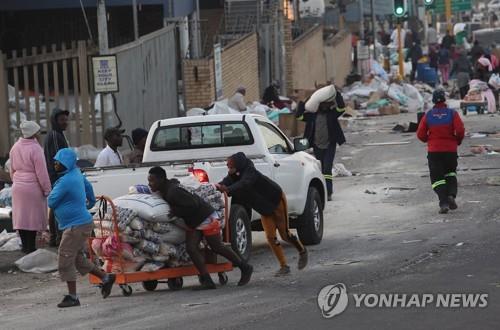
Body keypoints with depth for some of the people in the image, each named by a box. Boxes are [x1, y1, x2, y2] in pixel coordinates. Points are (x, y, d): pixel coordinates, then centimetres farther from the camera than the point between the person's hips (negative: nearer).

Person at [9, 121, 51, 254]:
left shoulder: (15, 147, 4)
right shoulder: (35, 149, -17)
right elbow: (41, 173, -16)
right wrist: (46, 189, -7)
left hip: (18, 187, 7)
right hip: (33, 188, -7)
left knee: (21, 217, 11)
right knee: (33, 218, 2)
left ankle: (25, 246, 17)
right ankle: (31, 247, 5)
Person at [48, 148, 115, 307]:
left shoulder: (66, 181, -22)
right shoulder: (77, 173, 7)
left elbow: (51, 202, -16)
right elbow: (88, 186, 24)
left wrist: (53, 192, 5)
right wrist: (90, 202, 42)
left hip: (76, 226, -10)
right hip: (83, 222, 10)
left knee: (65, 261, -4)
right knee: (77, 258, 21)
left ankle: (72, 297, 2)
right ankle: (105, 278, 27)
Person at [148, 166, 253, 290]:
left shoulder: (174, 191, -29)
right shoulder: (165, 190, 2)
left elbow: (192, 205, -30)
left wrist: (175, 212, -26)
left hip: (206, 218, -10)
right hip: (193, 222, 10)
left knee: (217, 247, 1)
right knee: (191, 248, -6)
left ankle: (245, 268, 19)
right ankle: (207, 281, -7)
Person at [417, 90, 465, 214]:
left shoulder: (428, 115, -2)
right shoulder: (452, 113, -5)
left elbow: (420, 134, -3)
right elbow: (460, 130, -15)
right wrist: (458, 141, 5)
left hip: (434, 151, 0)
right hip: (450, 149, 1)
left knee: (437, 177, 4)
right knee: (450, 173, 21)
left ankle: (444, 202, -12)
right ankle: (451, 195, -2)